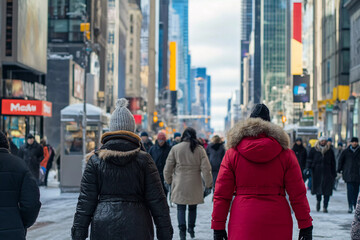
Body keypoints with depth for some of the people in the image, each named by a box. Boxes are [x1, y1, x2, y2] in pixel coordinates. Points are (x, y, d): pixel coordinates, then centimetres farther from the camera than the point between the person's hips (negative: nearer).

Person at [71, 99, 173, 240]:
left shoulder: (96, 159, 1)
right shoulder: (143, 159, -1)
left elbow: (85, 201, 1)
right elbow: (157, 200, 0)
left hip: (104, 228, 1)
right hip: (136, 228, -1)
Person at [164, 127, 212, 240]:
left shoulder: (175, 149, -3)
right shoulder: (199, 149, -3)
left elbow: (168, 168, 1)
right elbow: (206, 169, -4)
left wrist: (169, 181, 15)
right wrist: (208, 185, 3)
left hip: (179, 185, -1)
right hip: (194, 185, 1)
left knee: (181, 209, 5)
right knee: (193, 208, 18)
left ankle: (182, 231, -4)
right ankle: (191, 228, 21)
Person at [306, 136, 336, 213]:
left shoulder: (330, 150, 9)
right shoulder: (314, 150, 6)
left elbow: (333, 163, 11)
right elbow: (309, 160, 7)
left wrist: (334, 174, 8)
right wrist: (308, 168, -8)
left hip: (327, 172, 1)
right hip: (317, 172, 0)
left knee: (327, 189, -5)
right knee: (317, 187, -1)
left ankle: (325, 207, 1)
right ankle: (318, 201, 29)